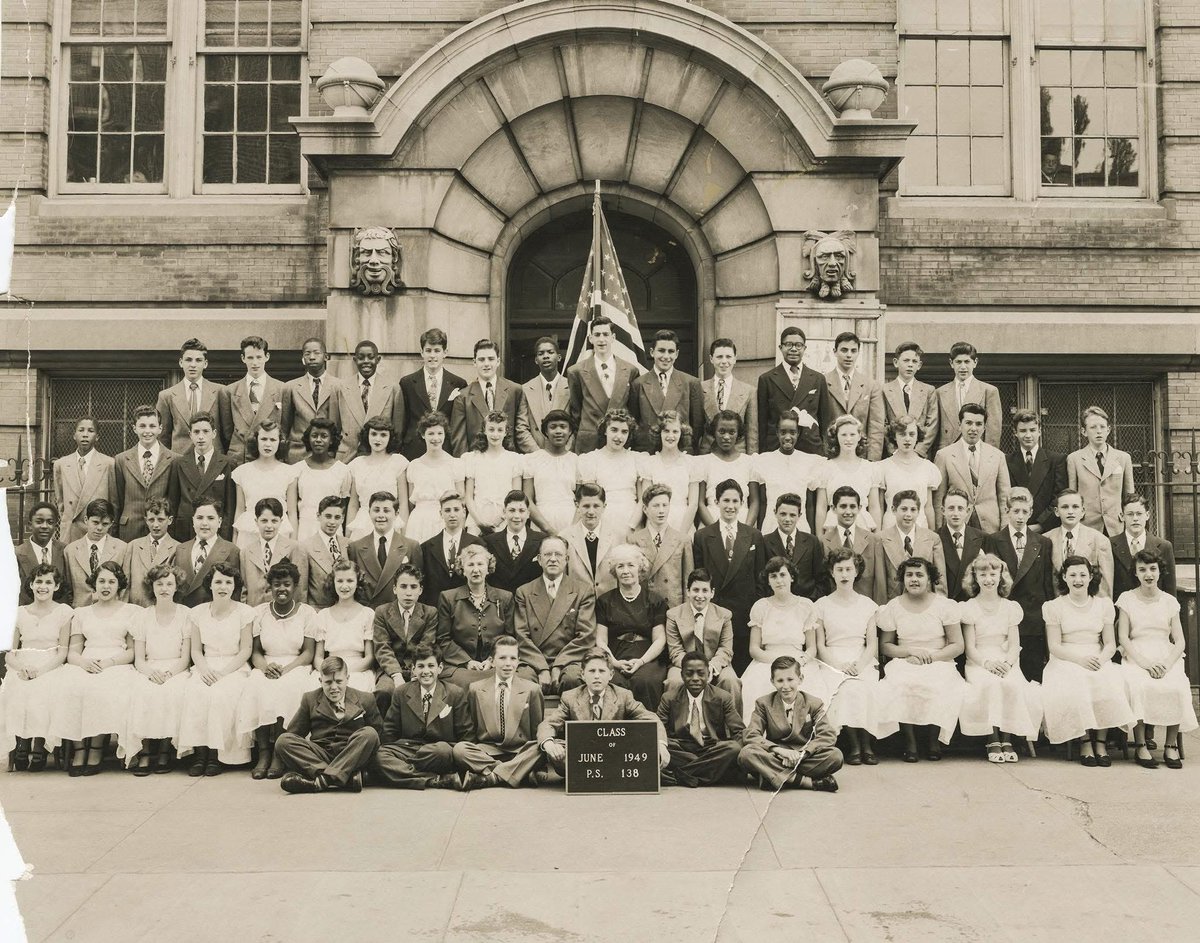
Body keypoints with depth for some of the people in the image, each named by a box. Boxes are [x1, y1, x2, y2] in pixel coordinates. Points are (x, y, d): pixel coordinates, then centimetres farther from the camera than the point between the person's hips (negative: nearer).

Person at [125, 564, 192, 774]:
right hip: (149, 671, 1)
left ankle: (164, 750, -22)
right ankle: (144, 752, -26)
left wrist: (168, 674, -19)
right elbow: (139, 659, 4)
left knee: (173, 693, -34)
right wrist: (151, 672, -18)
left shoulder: (186, 615, 4)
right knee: (142, 692, -32)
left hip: (176, 671, -1)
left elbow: (185, 658, 0)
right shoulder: (142, 617, 9)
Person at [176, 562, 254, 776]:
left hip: (234, 668, -2)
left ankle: (215, 754, -23)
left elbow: (246, 650, -2)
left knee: (222, 694, -33)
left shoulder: (244, 612, 0)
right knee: (195, 693, -30)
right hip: (206, 667, 2)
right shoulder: (199, 612, 9)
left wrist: (223, 672, -14)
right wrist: (204, 669, -11)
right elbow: (196, 650, 10)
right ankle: (199, 752, -25)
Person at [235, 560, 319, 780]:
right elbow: (255, 652, 9)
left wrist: (286, 669, -17)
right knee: (257, 689, -32)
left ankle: (279, 754, -28)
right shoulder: (260, 612, 12)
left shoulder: (307, 612, 5)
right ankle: (263, 752, -27)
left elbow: (308, 652, 0)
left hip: (296, 668, -2)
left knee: (285, 689, -36)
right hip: (266, 668, 2)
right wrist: (265, 666, -14)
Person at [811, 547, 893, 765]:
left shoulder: (867, 605, 14)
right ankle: (853, 745, -27)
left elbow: (872, 644, 7)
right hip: (832, 663, -1)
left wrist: (859, 664, -12)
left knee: (866, 688, -32)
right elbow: (820, 646, 4)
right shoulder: (822, 605, 10)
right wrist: (840, 665, -13)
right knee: (847, 689, -33)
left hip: (863, 663, 1)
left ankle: (867, 744, -24)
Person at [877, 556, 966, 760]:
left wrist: (932, 656, -13)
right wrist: (909, 651, -9)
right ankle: (909, 742, -21)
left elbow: (957, 646, 2)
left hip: (939, 664, -1)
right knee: (901, 685, -34)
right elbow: (885, 645, 9)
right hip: (905, 665, 1)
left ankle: (934, 741, -13)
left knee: (940, 688, -34)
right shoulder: (893, 607, 8)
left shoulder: (945, 605, 4)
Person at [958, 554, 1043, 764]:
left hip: (1007, 662, 2)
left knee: (1012, 684, -32)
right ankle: (992, 741, -26)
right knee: (990, 683, -35)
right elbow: (970, 648, -1)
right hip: (979, 663, -2)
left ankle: (1007, 738, -23)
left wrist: (1007, 663, -17)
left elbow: (1015, 645, 5)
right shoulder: (969, 608, 5)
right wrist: (987, 662, -20)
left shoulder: (1010, 608, 12)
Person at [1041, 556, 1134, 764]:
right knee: (1074, 686, -35)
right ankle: (1084, 741, -25)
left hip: (1098, 661, 2)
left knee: (1109, 683, -32)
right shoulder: (1054, 606, 7)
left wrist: (1100, 659, -15)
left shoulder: (1104, 604, 14)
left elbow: (1110, 644, 8)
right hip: (1066, 662, -2)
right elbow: (1055, 646, -1)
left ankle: (1101, 741, -23)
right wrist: (1080, 659, -19)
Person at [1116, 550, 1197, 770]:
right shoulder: (1127, 599, 9)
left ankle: (1171, 745, -22)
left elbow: (1179, 641, 7)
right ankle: (1141, 744, -26)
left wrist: (1166, 665, -12)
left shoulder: (1170, 601, 13)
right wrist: (1145, 663, -14)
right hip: (1135, 658, -1)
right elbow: (1123, 638, 1)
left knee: (1176, 687, -31)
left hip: (1167, 658, 1)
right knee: (1139, 686, -33)